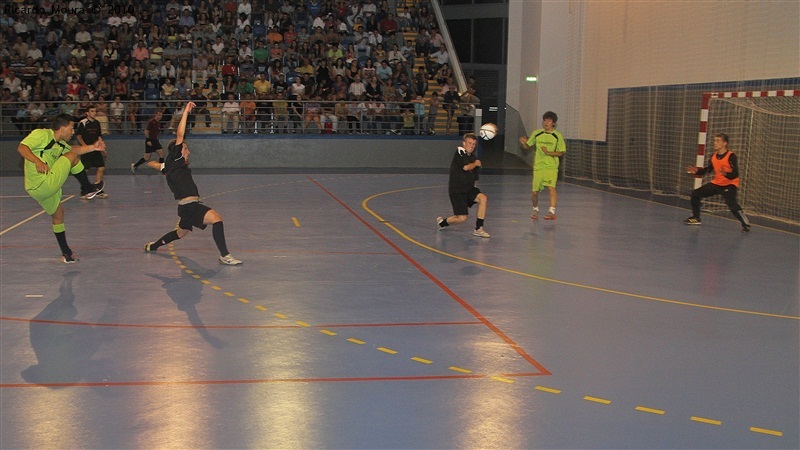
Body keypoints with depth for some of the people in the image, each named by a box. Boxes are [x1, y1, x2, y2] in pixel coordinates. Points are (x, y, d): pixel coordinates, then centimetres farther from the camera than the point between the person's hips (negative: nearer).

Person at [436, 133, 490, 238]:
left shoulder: (474, 157, 10)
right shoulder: (459, 152, -10)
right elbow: (466, 167, -25)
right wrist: (476, 163, -7)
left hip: (468, 188, 7)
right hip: (456, 190, -7)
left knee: (483, 198, -21)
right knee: (462, 218, -11)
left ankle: (478, 229, -13)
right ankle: (441, 222, 21)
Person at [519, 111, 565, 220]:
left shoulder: (557, 136, -1)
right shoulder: (536, 133, 3)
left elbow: (560, 153, -1)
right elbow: (528, 147, 11)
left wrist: (548, 152, -17)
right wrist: (523, 143, -11)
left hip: (552, 166, -2)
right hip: (538, 166, 2)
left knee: (551, 187, -24)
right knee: (534, 191, 5)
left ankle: (552, 212, -27)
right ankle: (535, 209, 33)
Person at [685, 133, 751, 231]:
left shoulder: (731, 156, -20)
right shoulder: (714, 156, 1)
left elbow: (735, 174, -27)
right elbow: (707, 170, 12)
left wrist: (726, 174, -46)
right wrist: (697, 171, -4)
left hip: (730, 184, -8)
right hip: (716, 183, 8)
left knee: (732, 204, -30)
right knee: (696, 194, 6)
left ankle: (746, 224, -15)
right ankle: (696, 218, 23)